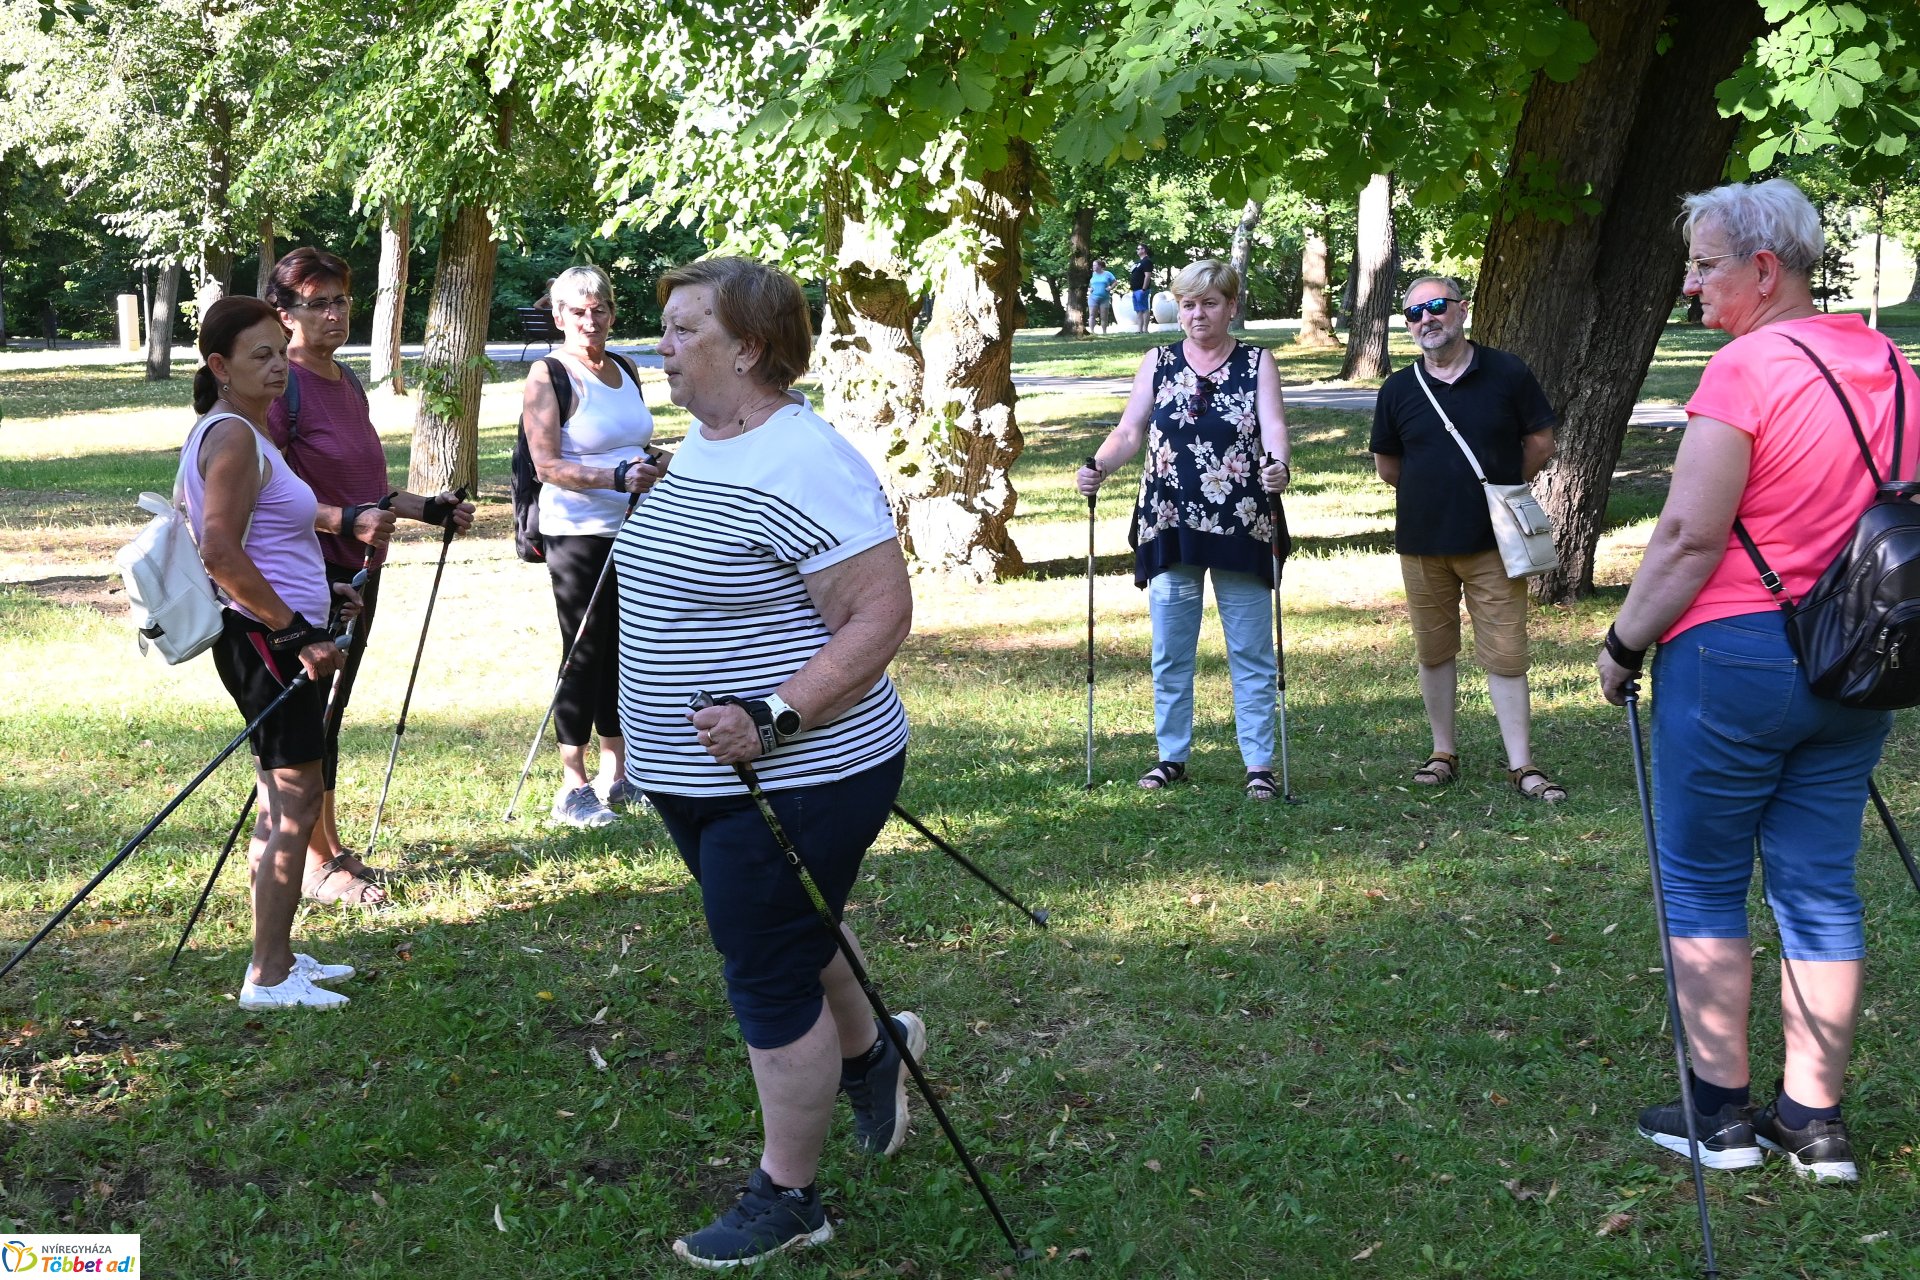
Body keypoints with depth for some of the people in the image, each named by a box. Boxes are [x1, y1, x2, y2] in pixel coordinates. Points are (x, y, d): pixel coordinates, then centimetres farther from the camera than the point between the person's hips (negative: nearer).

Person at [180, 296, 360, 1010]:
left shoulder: (238, 431, 16)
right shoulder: (234, 436, -17)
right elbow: (221, 553, -26)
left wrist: (321, 594, 21)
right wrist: (297, 630, -24)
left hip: (274, 637, 11)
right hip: (266, 639, -11)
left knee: (284, 797, 16)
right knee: (296, 797, -7)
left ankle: (277, 955, 26)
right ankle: (269, 978, -1)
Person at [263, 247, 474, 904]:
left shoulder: (346, 380, 13)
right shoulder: (280, 384, -14)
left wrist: (426, 508, 16)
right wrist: (346, 521, -30)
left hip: (356, 572, 8)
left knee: (329, 712, 16)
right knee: (309, 716, 0)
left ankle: (334, 848, 26)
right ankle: (317, 865, 9)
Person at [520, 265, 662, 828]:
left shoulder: (625, 370, 13)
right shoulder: (548, 376, -8)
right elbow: (547, 464, -17)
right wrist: (617, 478, -26)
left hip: (632, 529, 7)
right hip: (578, 533, -6)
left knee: (624, 649, 9)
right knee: (584, 654, -4)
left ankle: (615, 775, 19)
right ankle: (573, 787, 3)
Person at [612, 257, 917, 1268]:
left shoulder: (799, 467, -23)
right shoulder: (701, 444, 8)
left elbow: (882, 615, -26)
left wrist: (774, 718, -32)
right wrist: (664, 726, 25)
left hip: (792, 781, -9)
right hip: (692, 777, 9)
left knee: (770, 979, 2)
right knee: (784, 937, 25)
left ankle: (786, 1200, 18)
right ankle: (870, 1052, 51)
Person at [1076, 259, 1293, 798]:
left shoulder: (1257, 362, 4)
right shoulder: (1158, 362, 8)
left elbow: (1273, 426, -10)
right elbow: (1130, 431, 2)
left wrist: (1279, 465, -32)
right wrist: (1099, 466, -18)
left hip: (1241, 528, -2)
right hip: (1170, 526, 2)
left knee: (1251, 652, 1)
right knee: (1170, 652, 8)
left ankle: (1260, 763, 6)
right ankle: (1172, 756, 19)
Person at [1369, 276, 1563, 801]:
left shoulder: (1508, 374, -4)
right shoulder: (1398, 389, 1)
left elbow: (1540, 444, 4)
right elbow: (1387, 465, 12)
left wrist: (1501, 491, 4)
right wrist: (1435, 493, 8)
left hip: (1494, 541, -2)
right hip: (1422, 542, 2)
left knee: (1505, 654, -2)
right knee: (1434, 653, 12)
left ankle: (1522, 766, 3)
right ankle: (1443, 752, 25)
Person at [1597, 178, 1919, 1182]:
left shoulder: (1746, 367, -15)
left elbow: (1688, 538, -18)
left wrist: (1623, 645, -7)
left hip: (1734, 652, -7)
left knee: (1703, 885, 7)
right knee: (1819, 886, 11)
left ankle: (1722, 1112, 11)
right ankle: (1814, 1121, 15)